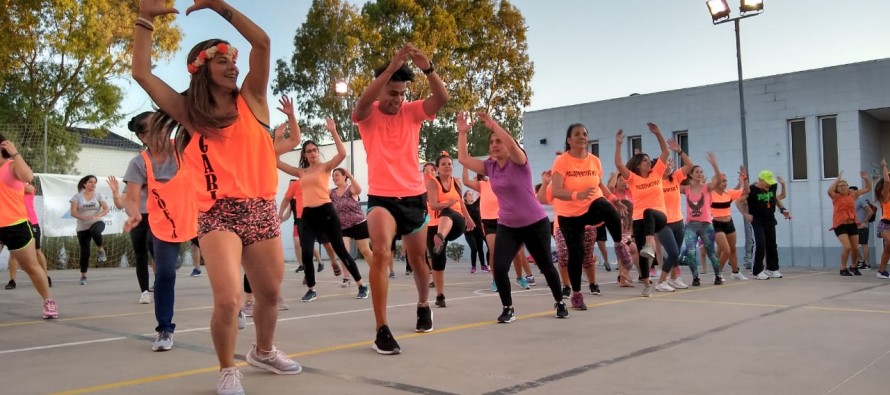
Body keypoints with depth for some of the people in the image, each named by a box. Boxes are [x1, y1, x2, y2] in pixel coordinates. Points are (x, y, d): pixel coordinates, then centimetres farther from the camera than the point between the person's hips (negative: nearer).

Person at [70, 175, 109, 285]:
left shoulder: (98, 195, 2)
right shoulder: (77, 196, 0)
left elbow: (106, 209, -3)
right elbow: (73, 212, -7)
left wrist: (97, 216, -21)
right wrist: (83, 217, -26)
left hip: (97, 223, -1)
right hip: (82, 227, 1)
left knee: (95, 231, -39)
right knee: (84, 251, 0)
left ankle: (101, 250, -12)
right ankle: (83, 275, 12)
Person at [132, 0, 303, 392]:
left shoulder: (250, 101, 7)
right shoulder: (188, 111, 7)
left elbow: (262, 42, -4)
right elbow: (141, 73, 0)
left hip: (262, 211, 3)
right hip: (218, 215, -2)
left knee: (270, 293, 15)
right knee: (228, 298, -17)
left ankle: (263, 351, 43)